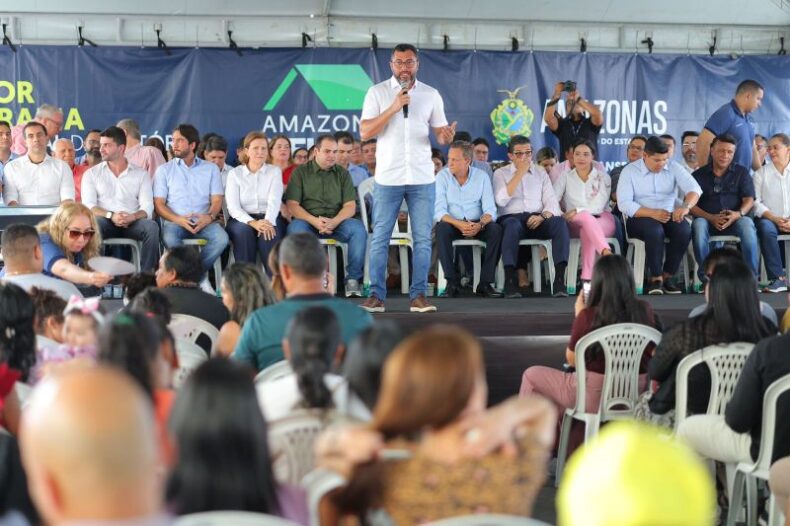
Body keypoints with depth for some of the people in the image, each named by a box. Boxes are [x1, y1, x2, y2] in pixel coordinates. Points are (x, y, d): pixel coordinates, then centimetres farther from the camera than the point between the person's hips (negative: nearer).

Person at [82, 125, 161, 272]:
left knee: (151, 227, -31)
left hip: (132, 223, 1)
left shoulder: (141, 174, 14)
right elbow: (88, 205, 1)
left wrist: (132, 217, -20)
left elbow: (147, 207, 3)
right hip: (106, 222, -1)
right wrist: (111, 215, -17)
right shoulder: (92, 174, 14)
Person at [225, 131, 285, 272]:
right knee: (244, 230, -34)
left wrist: (268, 222, -28)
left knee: (269, 232, -33)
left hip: (268, 219, 0)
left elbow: (274, 201, -6)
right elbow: (233, 207, -4)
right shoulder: (235, 173, 7)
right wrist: (253, 223, -23)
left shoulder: (274, 171, 9)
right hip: (242, 219, 0)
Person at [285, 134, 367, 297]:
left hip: (336, 221, 2)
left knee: (358, 228, -28)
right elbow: (292, 205, -2)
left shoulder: (342, 173, 13)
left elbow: (350, 206, 4)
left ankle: (353, 278, -18)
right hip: (308, 221, -2)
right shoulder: (301, 172, 7)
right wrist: (314, 221, -18)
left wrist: (334, 221, -17)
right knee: (295, 228, -35)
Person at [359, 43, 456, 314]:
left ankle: (418, 296, 7)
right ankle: (376, 295, 5)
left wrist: (447, 136, -15)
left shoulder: (431, 95, 8)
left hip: (422, 178, 2)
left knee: (422, 239, 1)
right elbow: (364, 132, -6)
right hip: (388, 177, -2)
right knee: (380, 238, 0)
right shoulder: (377, 92, 2)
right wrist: (393, 108, -15)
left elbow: (440, 134, 9)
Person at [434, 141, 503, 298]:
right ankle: (452, 281, -28)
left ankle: (485, 283, -26)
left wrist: (480, 225, -28)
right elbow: (439, 211, -12)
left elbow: (490, 209, -5)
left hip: (477, 225, 1)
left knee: (496, 229, -29)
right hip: (452, 224, -1)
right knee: (442, 228, -35)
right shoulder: (442, 177, -1)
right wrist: (459, 224, -29)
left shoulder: (482, 176, 2)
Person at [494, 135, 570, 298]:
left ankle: (560, 279, -36)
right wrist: (519, 174, -6)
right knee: (513, 225, -40)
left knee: (560, 222, -30)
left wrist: (543, 216, -13)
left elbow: (551, 201, 10)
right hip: (511, 218, -2)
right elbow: (501, 200, -7)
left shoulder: (540, 172, 20)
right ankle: (510, 281, -41)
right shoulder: (501, 173, 12)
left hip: (537, 220, 3)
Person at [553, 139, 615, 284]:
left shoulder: (603, 178, 10)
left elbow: (598, 207, -4)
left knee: (587, 230, -37)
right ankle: (607, 253, -61)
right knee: (586, 217, -37)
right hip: (574, 224, 0)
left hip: (602, 220, 0)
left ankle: (587, 278, -50)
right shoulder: (565, 177, 15)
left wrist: (577, 211, -20)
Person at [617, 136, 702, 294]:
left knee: (684, 229, -30)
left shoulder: (673, 169, 4)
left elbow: (694, 189, -8)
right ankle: (655, 278, -21)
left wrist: (686, 206, -32)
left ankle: (667, 276, -16)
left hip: (669, 216, 3)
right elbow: (624, 204, -12)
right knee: (655, 230, -37)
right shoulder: (629, 171, -2)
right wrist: (652, 213, -26)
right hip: (640, 218, -3)